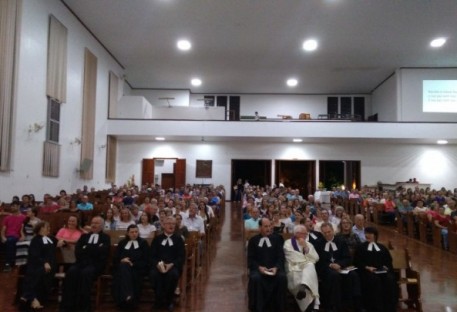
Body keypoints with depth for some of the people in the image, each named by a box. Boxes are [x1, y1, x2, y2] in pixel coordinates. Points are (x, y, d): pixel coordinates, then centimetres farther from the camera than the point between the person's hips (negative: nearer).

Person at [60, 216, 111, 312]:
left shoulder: (105, 238, 14)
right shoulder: (84, 236, 25)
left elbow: (102, 251, -6)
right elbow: (77, 251, 8)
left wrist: (86, 248, -2)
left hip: (96, 264, -3)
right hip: (82, 262, 3)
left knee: (86, 273, -34)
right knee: (71, 271, -28)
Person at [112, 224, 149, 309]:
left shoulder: (143, 243, 18)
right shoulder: (122, 243, 24)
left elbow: (145, 260, 6)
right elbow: (115, 258, 14)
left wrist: (133, 264, -11)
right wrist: (122, 260, -10)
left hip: (138, 268, -2)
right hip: (122, 266, 2)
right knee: (123, 266, -35)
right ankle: (127, 295, -49)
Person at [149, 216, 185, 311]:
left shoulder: (178, 239, 12)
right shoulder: (157, 239, 15)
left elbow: (182, 256, 2)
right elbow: (152, 255, 5)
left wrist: (172, 264, -16)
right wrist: (158, 264, -17)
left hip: (173, 266, -1)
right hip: (159, 265, 1)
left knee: (173, 274, -34)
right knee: (153, 274, -32)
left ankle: (169, 300, -11)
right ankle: (160, 299, -11)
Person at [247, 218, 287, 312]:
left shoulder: (277, 238, 13)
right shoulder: (253, 240, 11)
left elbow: (281, 256, 6)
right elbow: (250, 259, 4)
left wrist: (276, 267, -14)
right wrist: (259, 267, -15)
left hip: (274, 268, 1)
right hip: (258, 268, -1)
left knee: (282, 278, -30)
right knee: (255, 278, -33)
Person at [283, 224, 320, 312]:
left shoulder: (309, 244, 22)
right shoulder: (288, 243, 8)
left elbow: (316, 258, 8)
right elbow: (293, 259, -3)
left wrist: (306, 248, -3)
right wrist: (307, 259, 5)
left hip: (308, 268, 2)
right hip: (294, 269, -2)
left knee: (310, 266, -35)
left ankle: (303, 288, -60)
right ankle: (315, 304, -37)